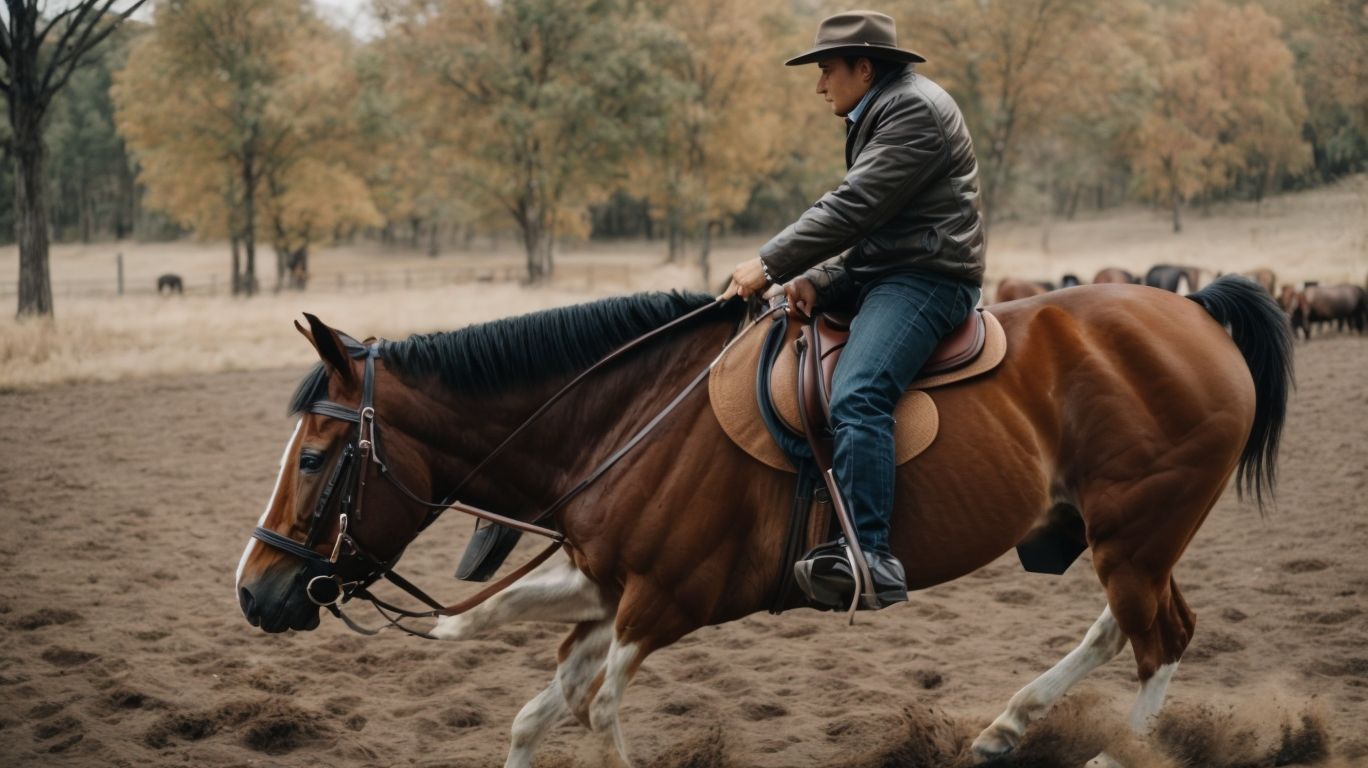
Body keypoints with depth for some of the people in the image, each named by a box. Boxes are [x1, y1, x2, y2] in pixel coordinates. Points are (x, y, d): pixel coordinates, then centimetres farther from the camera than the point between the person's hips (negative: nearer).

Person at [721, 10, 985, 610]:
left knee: (856, 397, -31)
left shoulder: (914, 109, -11)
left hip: (925, 279, -11)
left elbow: (852, 209, -20)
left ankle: (871, 564, -39)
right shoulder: (876, 117, 22)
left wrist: (769, 264, -16)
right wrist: (818, 281, 3)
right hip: (878, 275, 12)